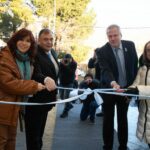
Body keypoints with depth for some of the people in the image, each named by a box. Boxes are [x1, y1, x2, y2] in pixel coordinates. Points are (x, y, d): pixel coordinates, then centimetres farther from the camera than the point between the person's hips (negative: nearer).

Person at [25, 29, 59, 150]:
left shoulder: (53, 52, 9)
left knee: (39, 132, 22)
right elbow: (36, 74, -34)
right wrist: (46, 79, -54)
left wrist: (54, 92, 20)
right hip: (35, 99, -9)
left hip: (46, 99, 9)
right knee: (33, 133, 0)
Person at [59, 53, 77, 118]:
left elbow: (71, 72, -23)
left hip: (69, 82, -4)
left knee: (66, 96, -11)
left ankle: (65, 111, -1)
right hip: (62, 82, 4)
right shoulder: (61, 63, -5)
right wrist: (62, 64, -26)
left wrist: (66, 66, -31)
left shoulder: (74, 64, -11)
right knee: (61, 96, 10)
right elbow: (58, 70, -15)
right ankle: (69, 105, 35)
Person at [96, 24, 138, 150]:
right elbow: (105, 70, -28)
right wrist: (113, 83, -47)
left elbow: (135, 66, 6)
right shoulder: (102, 51, -15)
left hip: (126, 89, 3)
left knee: (123, 119, 14)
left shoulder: (130, 45, -4)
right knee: (108, 120, 5)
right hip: (109, 89, -3)